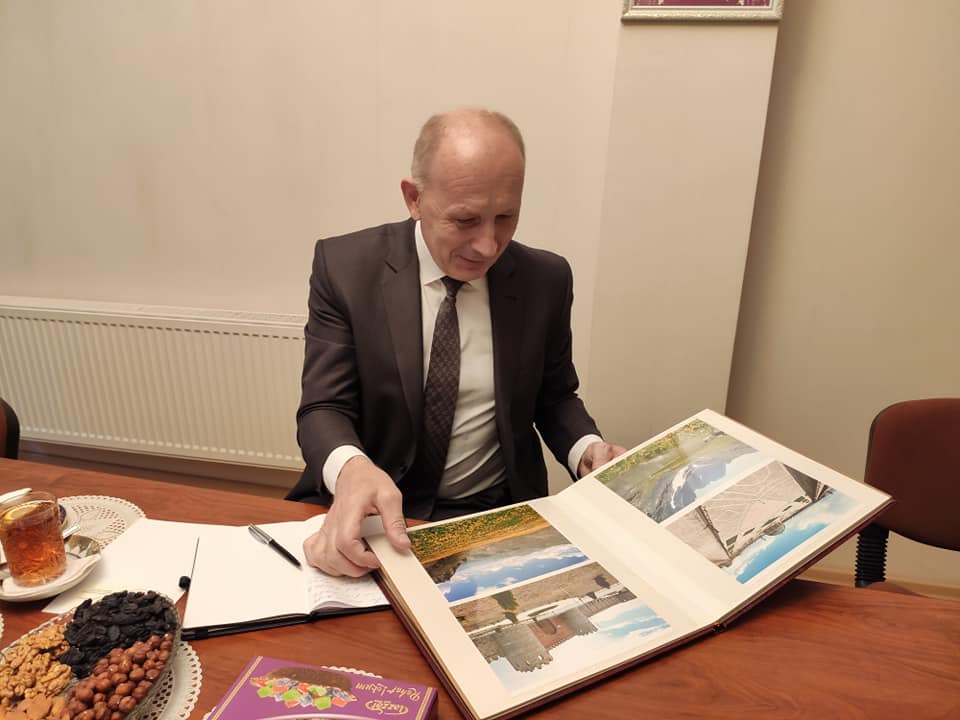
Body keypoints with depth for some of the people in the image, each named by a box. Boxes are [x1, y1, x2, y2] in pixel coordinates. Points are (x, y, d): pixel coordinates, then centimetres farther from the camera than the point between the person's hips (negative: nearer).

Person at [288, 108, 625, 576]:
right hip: (367, 514, 0)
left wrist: (587, 450, -13)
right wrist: (352, 469, -33)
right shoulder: (345, 267, -9)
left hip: (493, 514, 1)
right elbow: (324, 408, -10)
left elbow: (554, 398, 8)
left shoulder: (545, 279, -4)